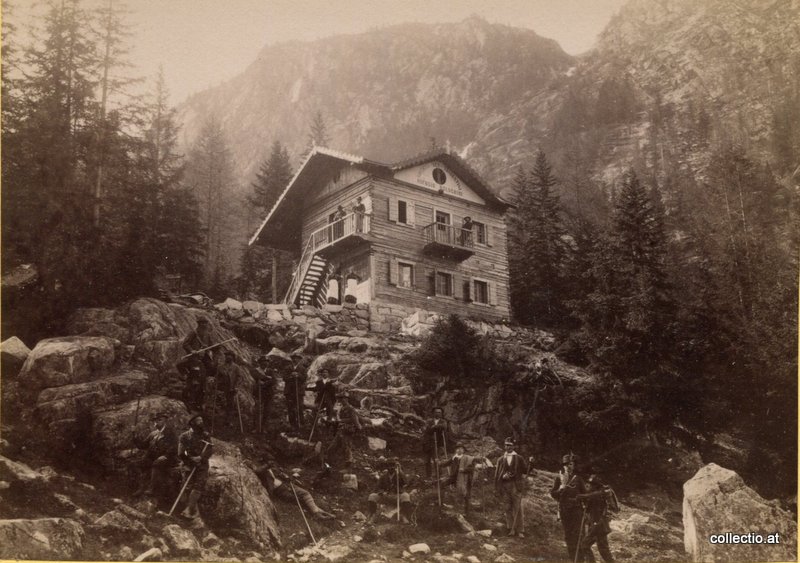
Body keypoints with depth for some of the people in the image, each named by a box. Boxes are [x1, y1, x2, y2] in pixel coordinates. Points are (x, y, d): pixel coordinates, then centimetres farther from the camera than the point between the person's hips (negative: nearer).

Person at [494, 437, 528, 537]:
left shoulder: (519, 458, 5)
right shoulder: (501, 459, 11)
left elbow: (525, 470, 4)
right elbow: (497, 474, 9)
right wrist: (503, 476, -8)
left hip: (516, 486, -2)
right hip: (504, 486, 2)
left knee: (517, 508, -5)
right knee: (508, 508, 4)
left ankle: (520, 530, -1)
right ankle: (511, 529, 10)